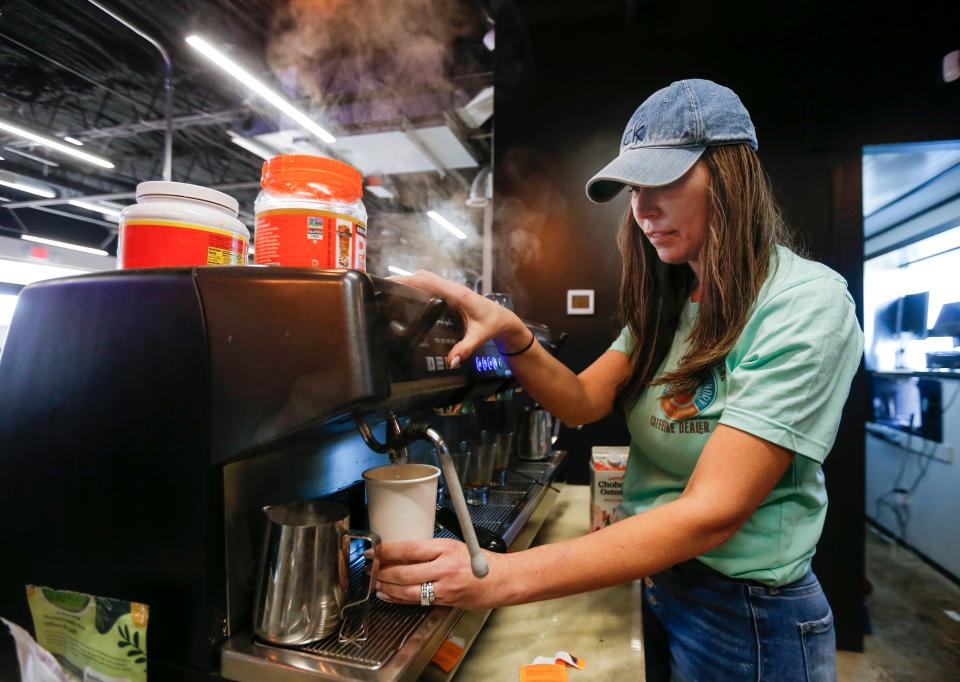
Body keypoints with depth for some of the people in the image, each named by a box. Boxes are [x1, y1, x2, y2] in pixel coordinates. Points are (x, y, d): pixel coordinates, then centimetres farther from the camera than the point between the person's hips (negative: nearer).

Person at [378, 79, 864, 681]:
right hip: (649, 580, 6)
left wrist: (504, 577, -35)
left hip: (748, 616, -5)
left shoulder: (807, 304, -21)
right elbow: (584, 400, -7)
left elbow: (712, 511, -28)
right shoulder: (668, 302, 2)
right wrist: (510, 333, -25)